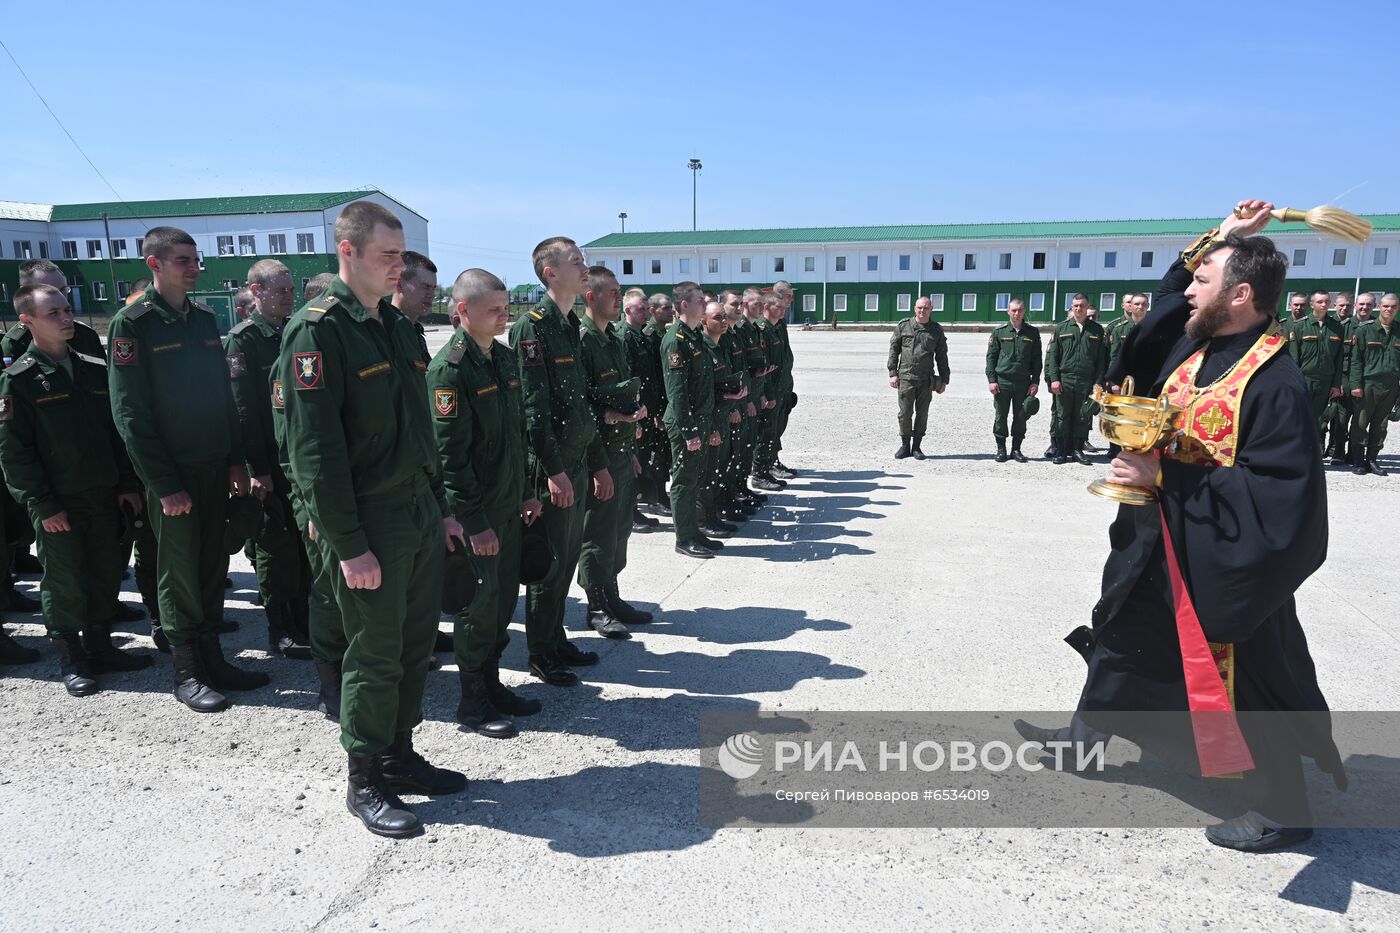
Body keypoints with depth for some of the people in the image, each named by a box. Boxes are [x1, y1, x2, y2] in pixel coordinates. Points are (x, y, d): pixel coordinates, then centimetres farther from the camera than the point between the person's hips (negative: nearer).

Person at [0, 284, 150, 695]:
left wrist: (126, 484, 9)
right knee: (65, 583, 2)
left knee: (107, 575, 11)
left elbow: (116, 432, 14)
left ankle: (100, 646, 26)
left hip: (102, 496, 5)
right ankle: (70, 660, 17)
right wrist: (43, 506, -13)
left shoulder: (95, 370, 9)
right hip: (57, 505, -5)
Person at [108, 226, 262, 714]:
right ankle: (187, 673, 15)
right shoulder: (133, 323, -9)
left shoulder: (204, 319, 10)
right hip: (171, 476, -6)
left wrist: (236, 460, 8)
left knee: (213, 567, 12)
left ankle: (213, 659, 23)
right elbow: (129, 412, -13)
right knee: (179, 572, 3)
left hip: (215, 470, 6)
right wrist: (163, 484, -15)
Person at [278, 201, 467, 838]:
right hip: (368, 523, -8)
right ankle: (364, 782, 21)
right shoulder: (316, 331, -13)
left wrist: (442, 509, 16)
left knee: (415, 646, 15)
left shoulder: (396, 326, 13)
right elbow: (315, 448, -18)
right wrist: (348, 545, -19)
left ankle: (399, 756, 32)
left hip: (420, 513, 8)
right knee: (375, 656, 3)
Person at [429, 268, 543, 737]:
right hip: (475, 510, -8)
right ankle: (473, 701, 19)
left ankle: (491, 684, 31)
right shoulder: (449, 368, -16)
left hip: (508, 503, 8)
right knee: (478, 604, 3)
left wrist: (527, 491, 16)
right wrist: (474, 521, -19)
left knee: (505, 597, 15)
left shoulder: (505, 357, 9)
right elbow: (450, 453, -19)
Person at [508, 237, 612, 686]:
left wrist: (598, 463, 19)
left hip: (577, 463, 9)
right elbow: (533, 405, -20)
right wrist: (553, 469, -23)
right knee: (549, 561, 1)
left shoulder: (570, 325, 15)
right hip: (551, 467, -9)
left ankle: (557, 639, 29)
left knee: (568, 555, 16)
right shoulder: (532, 326, -13)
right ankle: (541, 654, 14)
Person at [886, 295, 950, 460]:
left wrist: (944, 379, 6)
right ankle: (905, 445, 13)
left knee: (922, 414, 6)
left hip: (926, 379, 1)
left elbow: (942, 356, 10)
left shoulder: (936, 330, 6)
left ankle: (916, 446, 16)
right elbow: (893, 350, 6)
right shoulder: (903, 326, 4)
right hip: (906, 377, -1)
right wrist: (893, 373, -1)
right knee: (905, 413, -1)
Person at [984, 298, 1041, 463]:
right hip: (1002, 382, -1)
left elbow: (1037, 359, 8)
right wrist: (991, 380, -5)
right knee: (1000, 416, 2)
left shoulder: (1033, 333, 7)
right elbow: (991, 356, 4)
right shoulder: (999, 332, 4)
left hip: (1024, 382, 1)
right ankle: (1001, 449, 12)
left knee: (1021, 417, 5)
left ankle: (1016, 449, 15)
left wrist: (1035, 382, 1)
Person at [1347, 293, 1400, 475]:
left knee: (1380, 426, 8)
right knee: (1360, 424, -1)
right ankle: (1358, 461, 7)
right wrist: (1355, 384, -10)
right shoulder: (1365, 330, 1)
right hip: (1367, 384, -3)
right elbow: (1356, 359, -3)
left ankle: (1372, 459, 16)